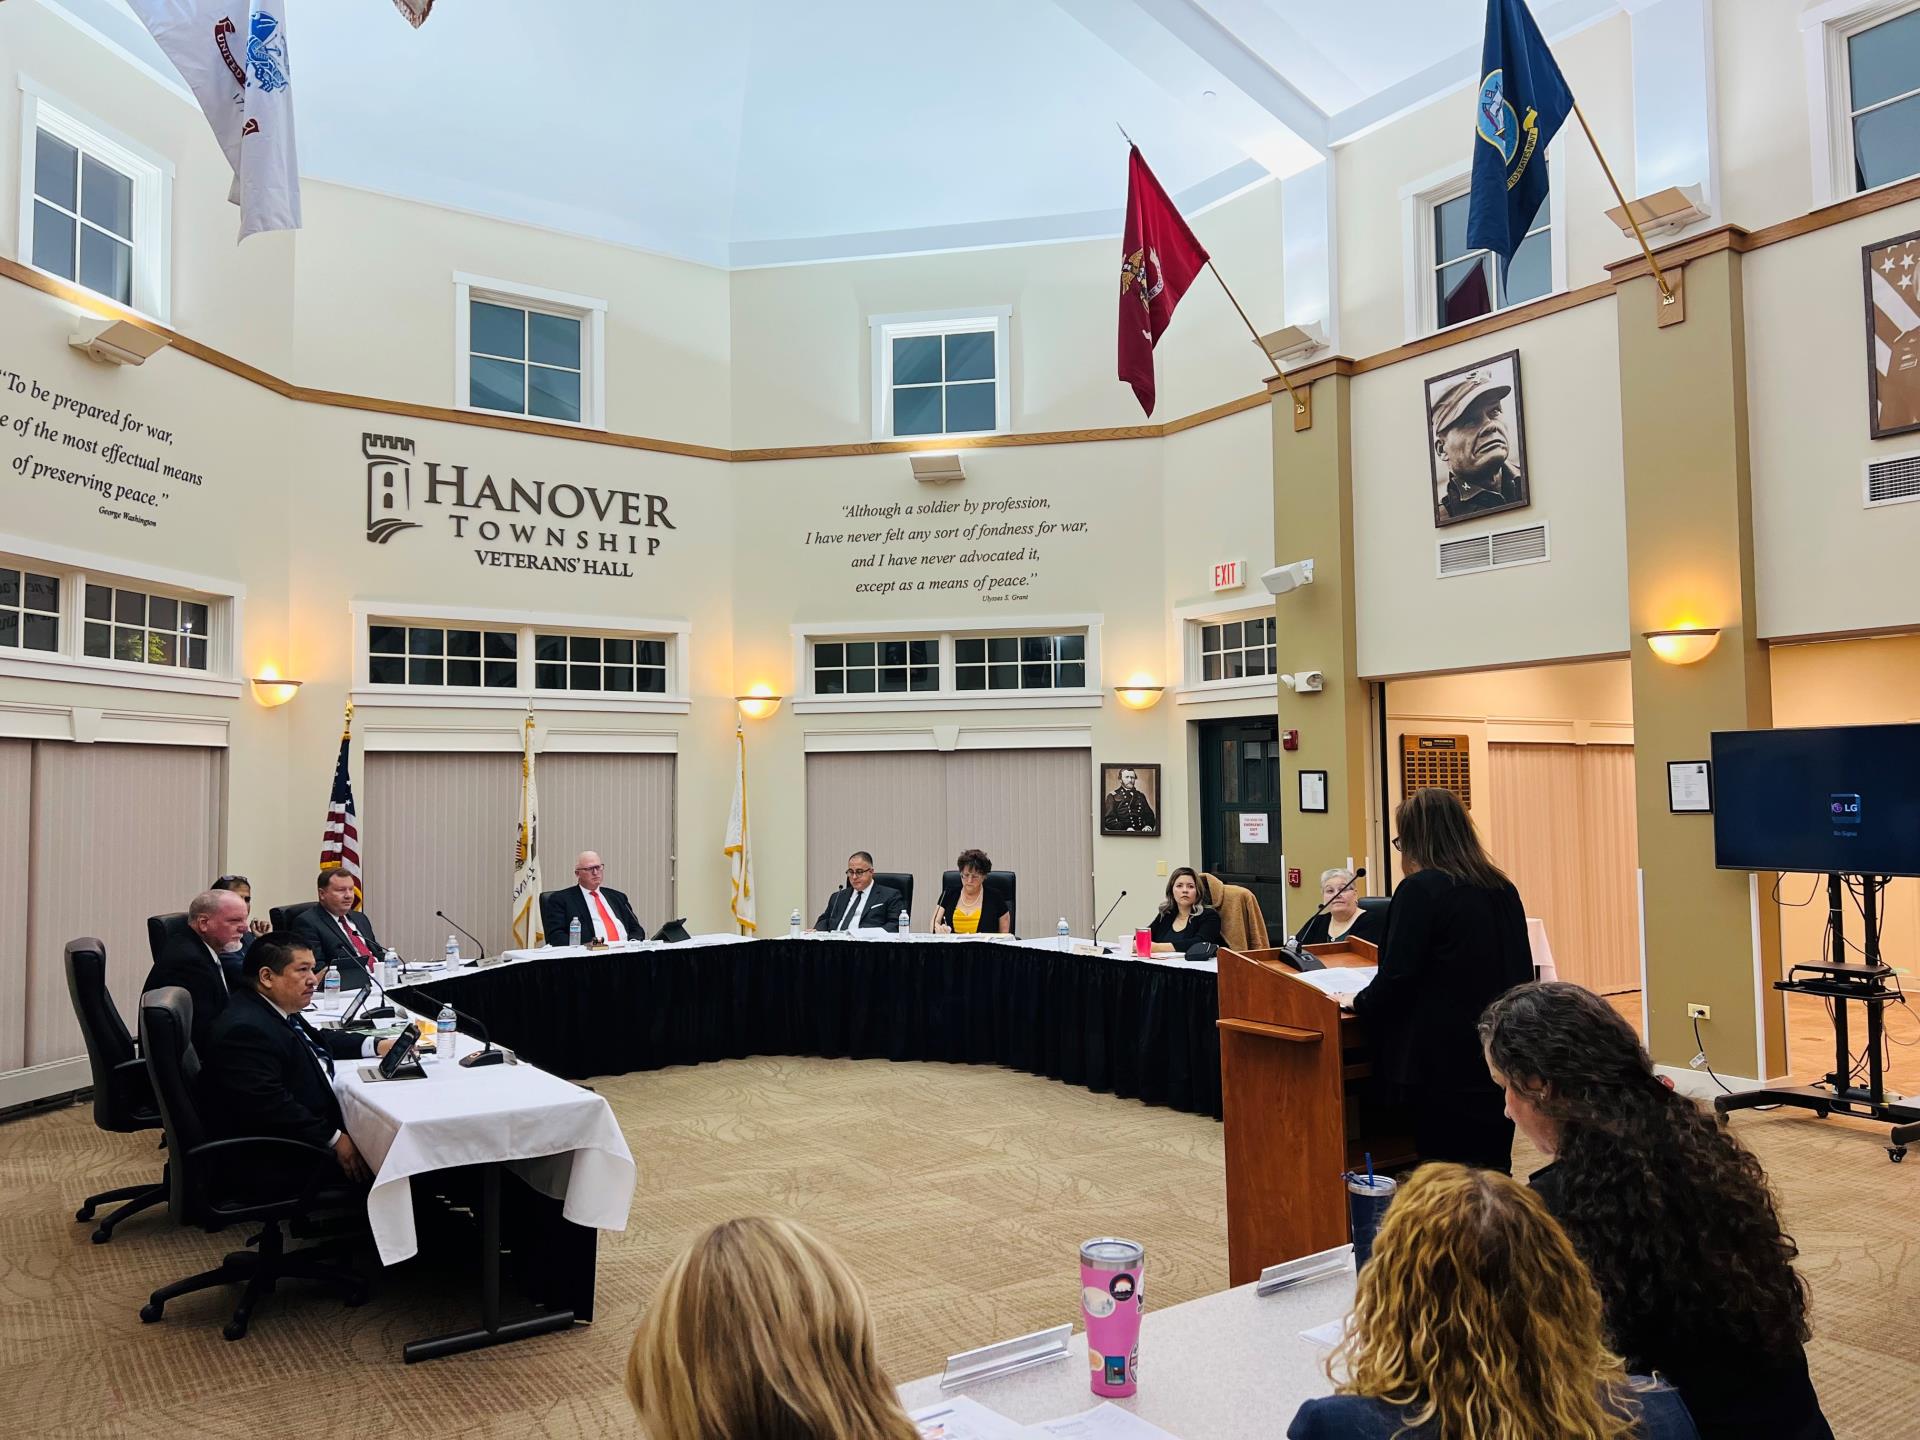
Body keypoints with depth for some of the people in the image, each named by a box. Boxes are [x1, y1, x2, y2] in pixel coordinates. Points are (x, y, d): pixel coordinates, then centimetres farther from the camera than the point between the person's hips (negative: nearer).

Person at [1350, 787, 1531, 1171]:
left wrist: (1359, 1002, 2)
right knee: (1493, 1170, 15)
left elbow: (1397, 977, -16)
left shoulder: (1420, 889, -14)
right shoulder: (1503, 890, 8)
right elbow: (1522, 972, 16)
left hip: (1444, 1065, -7)